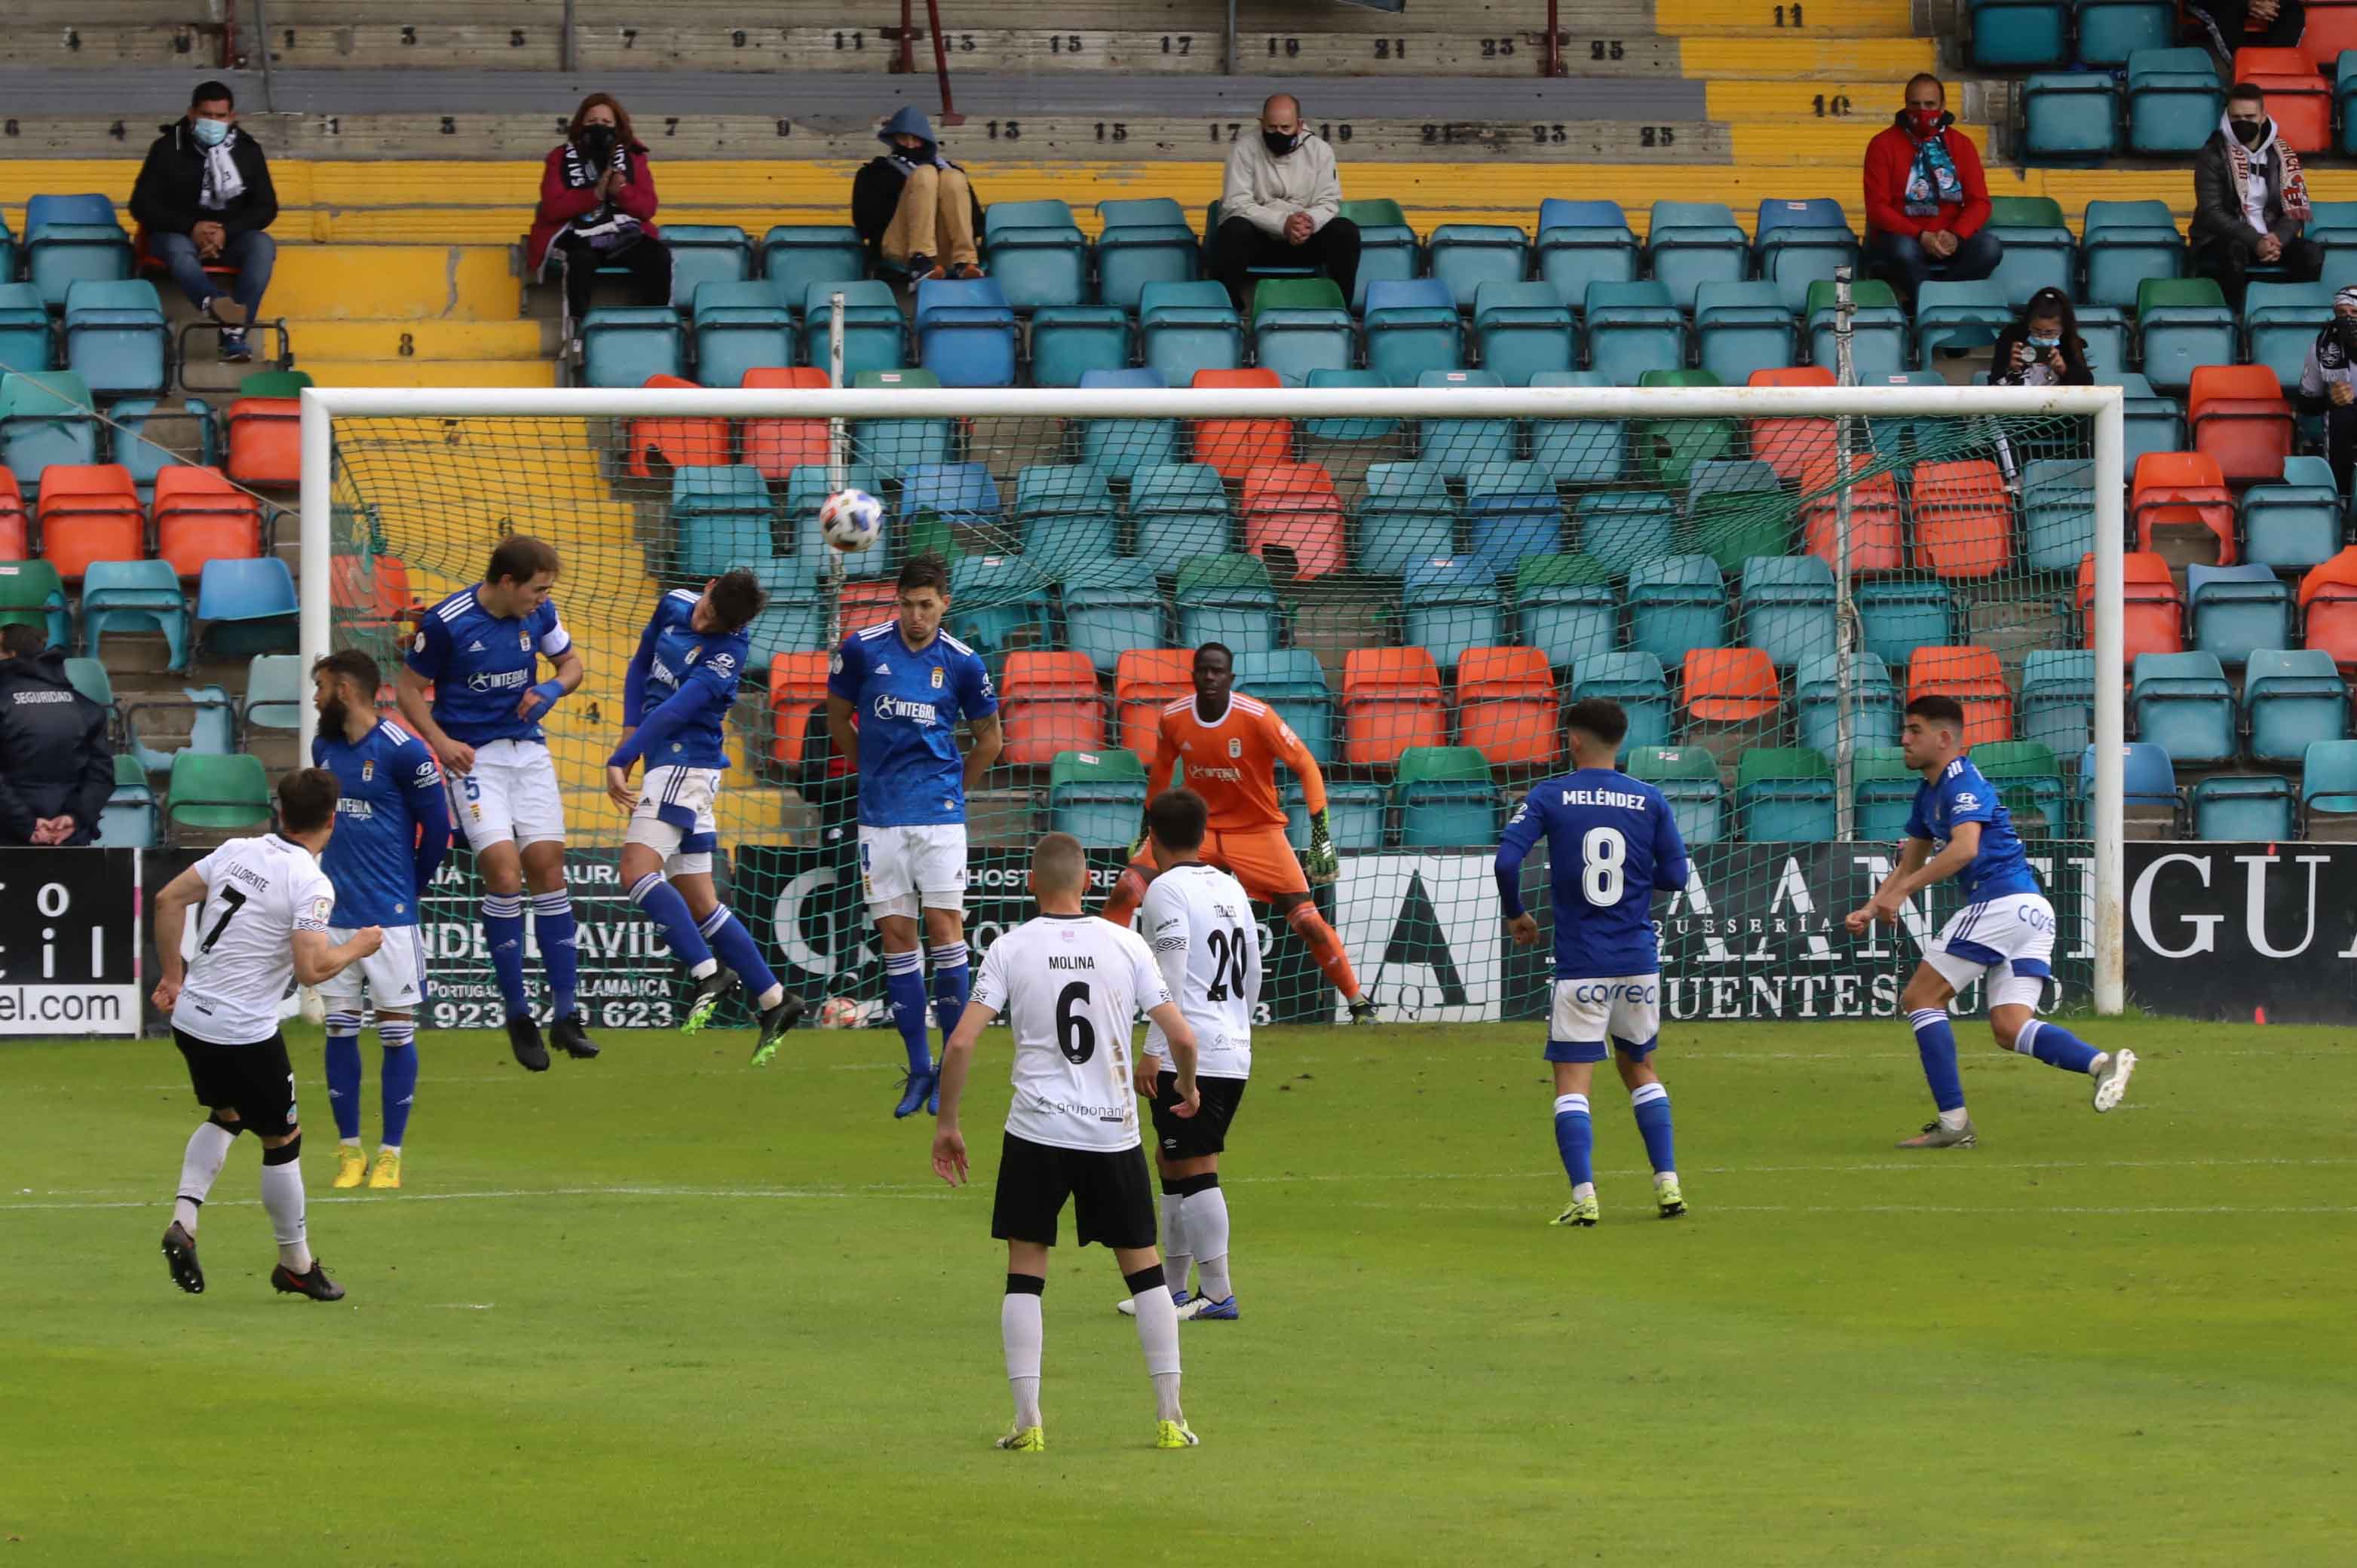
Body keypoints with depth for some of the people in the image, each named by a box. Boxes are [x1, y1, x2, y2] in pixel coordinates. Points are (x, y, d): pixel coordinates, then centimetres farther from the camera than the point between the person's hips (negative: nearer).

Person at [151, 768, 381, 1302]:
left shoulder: (237, 852, 4)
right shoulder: (311, 885, -15)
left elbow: (168, 900, 10)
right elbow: (311, 969, -22)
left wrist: (173, 975, 19)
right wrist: (357, 947, -3)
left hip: (191, 1017, 7)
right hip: (245, 1033, -7)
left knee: (227, 1115, 27)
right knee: (283, 1140, 9)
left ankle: (183, 1221, 9)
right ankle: (296, 1266, 21)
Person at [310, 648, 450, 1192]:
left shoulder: (402, 751, -10)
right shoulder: (324, 748, 8)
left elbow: (436, 827, -4)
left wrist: (410, 889, 7)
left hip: (390, 917, -5)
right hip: (334, 915, 5)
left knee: (397, 1032, -1)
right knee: (339, 1030, 4)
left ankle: (391, 1154, 5)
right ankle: (349, 1151, 11)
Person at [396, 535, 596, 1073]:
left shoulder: (538, 613, 0)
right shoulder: (446, 623, -14)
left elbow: (571, 663, 16)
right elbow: (409, 688, -2)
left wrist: (552, 689, -7)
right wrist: (440, 741, -17)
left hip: (528, 750, 5)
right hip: (473, 757, -5)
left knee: (548, 870, -1)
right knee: (504, 873, -17)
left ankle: (565, 1015, 4)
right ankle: (518, 1014, -4)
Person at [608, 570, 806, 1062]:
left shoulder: (729, 650, -15)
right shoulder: (674, 606, 8)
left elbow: (676, 711, -19)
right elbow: (641, 668, 21)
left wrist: (620, 761, -20)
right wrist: (630, 732, 7)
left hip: (687, 762, -8)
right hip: (667, 766, 8)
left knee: (638, 870, -23)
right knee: (698, 902, 6)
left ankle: (708, 974, -25)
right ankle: (773, 1000, 8)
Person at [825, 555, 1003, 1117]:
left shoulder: (963, 664, -2)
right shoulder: (862, 649, -1)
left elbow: (988, 739, 13)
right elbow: (838, 720, 15)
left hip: (938, 812, -1)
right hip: (880, 816, 1)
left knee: (944, 927, -8)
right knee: (896, 934, 2)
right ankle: (919, 1069, 9)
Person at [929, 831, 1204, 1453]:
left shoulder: (1011, 949, -3)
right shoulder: (1125, 945, 0)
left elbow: (961, 1041, -9)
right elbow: (1182, 1035, -1)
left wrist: (947, 1123, 2)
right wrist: (1187, 1086, 21)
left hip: (1037, 1133, -1)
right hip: (1114, 1133, 1)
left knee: (1025, 1270, 8)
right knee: (1144, 1267, 12)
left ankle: (1027, 1420, 0)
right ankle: (1170, 1418, 10)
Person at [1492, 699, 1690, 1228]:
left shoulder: (1549, 796, -4)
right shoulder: (1649, 799, 2)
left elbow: (1506, 860, -13)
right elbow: (1675, 875, 4)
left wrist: (1515, 914, 5)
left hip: (1580, 964, -3)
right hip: (1639, 961, 3)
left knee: (1572, 1081, -1)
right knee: (1639, 1067, 20)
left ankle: (1583, 1197, -14)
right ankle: (1668, 1184, 13)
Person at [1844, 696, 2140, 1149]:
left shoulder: (1962, 783, -9)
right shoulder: (1930, 792, 23)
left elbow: (1965, 848, -26)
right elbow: (1909, 866, 29)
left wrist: (1901, 892, -27)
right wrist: (1870, 910, 15)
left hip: (2001, 903, -10)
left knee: (1920, 997, -3)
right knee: (2010, 1028, 1)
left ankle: (1954, 1122, -7)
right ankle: (2102, 1063, -18)